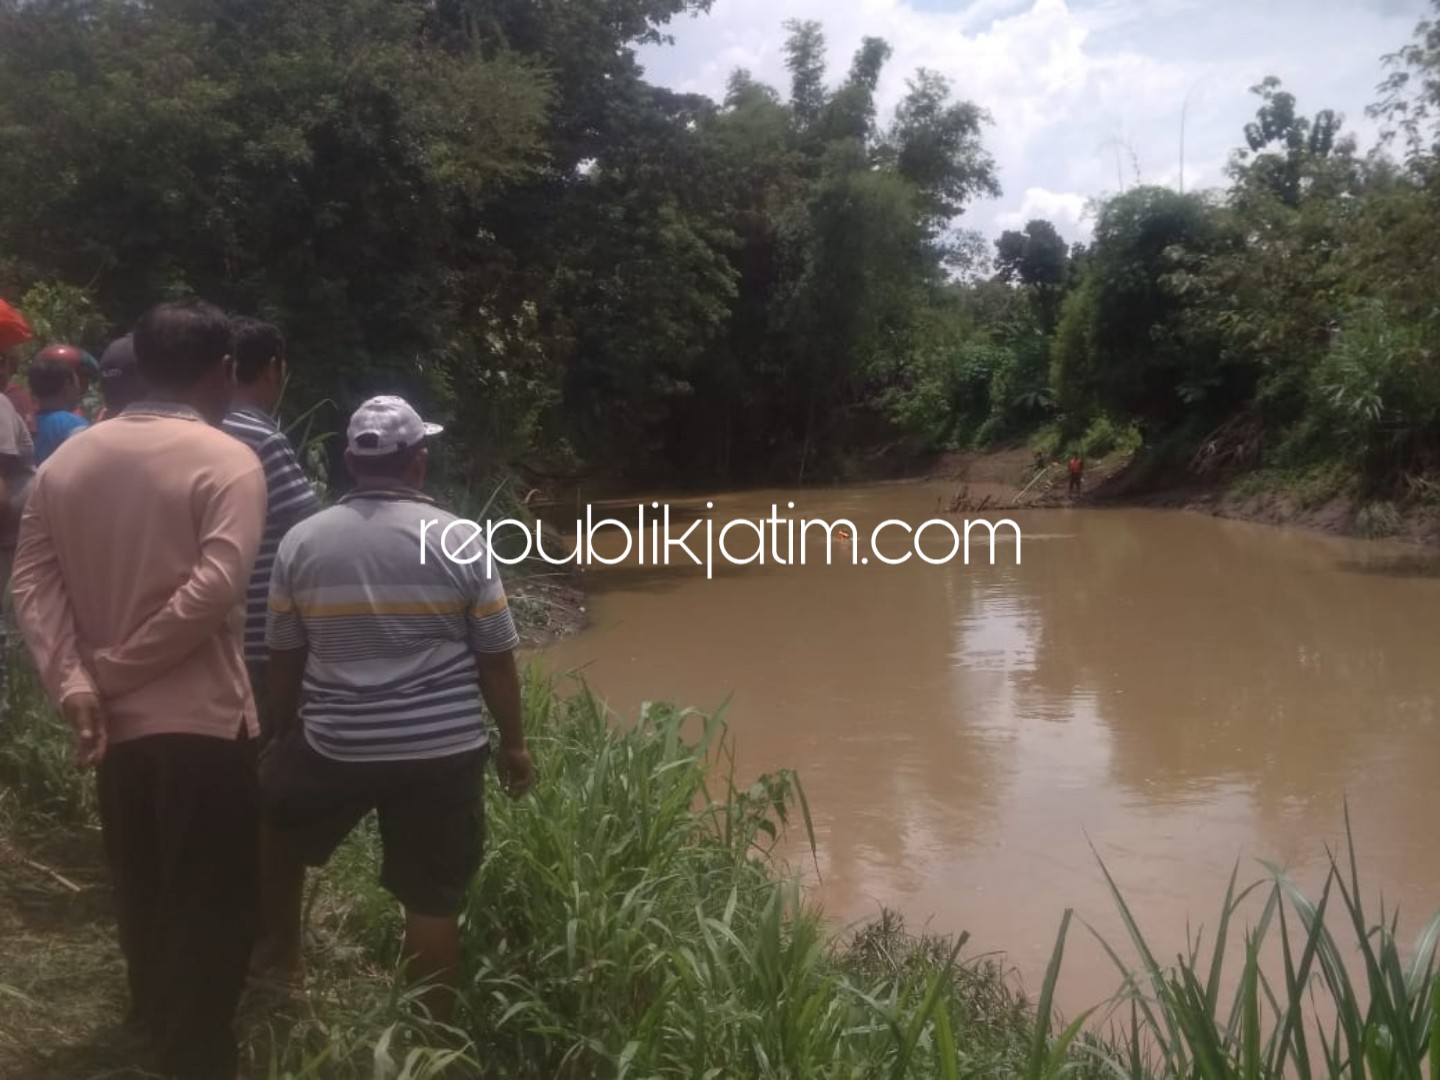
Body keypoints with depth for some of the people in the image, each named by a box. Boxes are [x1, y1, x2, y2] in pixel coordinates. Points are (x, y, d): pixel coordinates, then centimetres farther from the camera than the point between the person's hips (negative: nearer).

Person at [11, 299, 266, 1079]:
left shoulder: (67, 460, 6)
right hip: (203, 720, -7)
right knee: (210, 903, 6)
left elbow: (32, 581, -1)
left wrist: (74, 683, -9)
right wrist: (114, 665, -15)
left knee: (141, 891, 24)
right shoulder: (228, 461, -13)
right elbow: (212, 589, -24)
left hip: (115, 720, 7)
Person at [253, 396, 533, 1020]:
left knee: (274, 827, 31)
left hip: (333, 744, 2)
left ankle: (278, 954, 42)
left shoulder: (301, 541, 0)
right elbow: (496, 658, -2)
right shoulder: (459, 541, -6)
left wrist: (284, 735, 20)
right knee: (432, 902, 8)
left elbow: (284, 658, 7)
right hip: (443, 750, -2)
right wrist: (512, 742, 9)